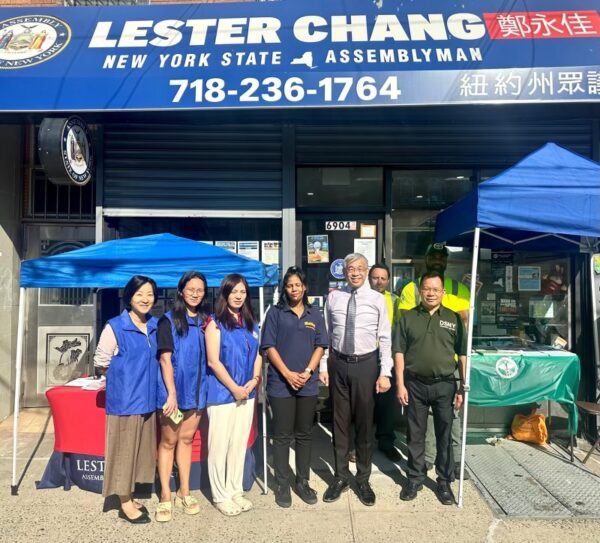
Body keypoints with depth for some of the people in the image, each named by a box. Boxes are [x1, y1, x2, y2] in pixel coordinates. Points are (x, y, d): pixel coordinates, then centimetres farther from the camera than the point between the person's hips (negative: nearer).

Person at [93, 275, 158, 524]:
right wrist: (125, 376, 1)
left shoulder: (156, 326, 5)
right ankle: (125, 504, 18)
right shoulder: (115, 327, -11)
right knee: (125, 448, 4)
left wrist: (143, 377, 9)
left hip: (147, 397, 6)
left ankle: (129, 497, 31)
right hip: (124, 398, -6)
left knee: (141, 447, 14)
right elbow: (101, 362, -6)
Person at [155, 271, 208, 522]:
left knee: (186, 439, 14)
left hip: (195, 389, 4)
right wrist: (171, 393, -17)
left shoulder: (205, 321, 7)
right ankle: (165, 497, 18)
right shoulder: (168, 320, -7)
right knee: (168, 441, 7)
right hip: (172, 390, -4)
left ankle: (184, 493, 26)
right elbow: (165, 358, -13)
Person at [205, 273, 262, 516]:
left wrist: (254, 380, -4)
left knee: (239, 444, 14)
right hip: (221, 393, -6)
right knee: (219, 445, 3)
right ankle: (221, 496, 18)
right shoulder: (215, 322, -8)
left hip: (246, 393, 6)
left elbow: (257, 355, 13)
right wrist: (234, 388, -12)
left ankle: (236, 490, 28)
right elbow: (213, 361, -13)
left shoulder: (250, 323, 10)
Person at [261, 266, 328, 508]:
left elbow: (320, 346, 5)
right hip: (281, 383, -3)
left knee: (304, 435, 12)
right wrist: (288, 374, -12)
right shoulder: (275, 313, 1)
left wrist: (307, 372, -9)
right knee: (282, 436, 4)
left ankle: (303, 481, 24)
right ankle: (282, 485, 16)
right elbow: (269, 346, -4)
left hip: (308, 384, 3)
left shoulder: (315, 315, 10)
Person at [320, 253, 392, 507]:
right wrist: (323, 367, 1)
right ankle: (341, 477, 29)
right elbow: (325, 334, 4)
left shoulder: (377, 299, -3)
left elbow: (385, 338, -4)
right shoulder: (333, 298, 2)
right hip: (338, 364, 1)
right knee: (339, 422, 12)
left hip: (366, 364, -1)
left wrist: (385, 373, -9)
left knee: (365, 423, 10)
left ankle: (363, 479, 28)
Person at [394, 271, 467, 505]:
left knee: (444, 436, 10)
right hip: (415, 384, 0)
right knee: (415, 435, 10)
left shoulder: (454, 318, 3)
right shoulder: (408, 317, 2)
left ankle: (444, 482, 25)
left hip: (444, 385, 0)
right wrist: (400, 384, -5)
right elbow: (399, 352, 1)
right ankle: (415, 479, 25)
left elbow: (462, 355, 5)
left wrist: (463, 387, 1)